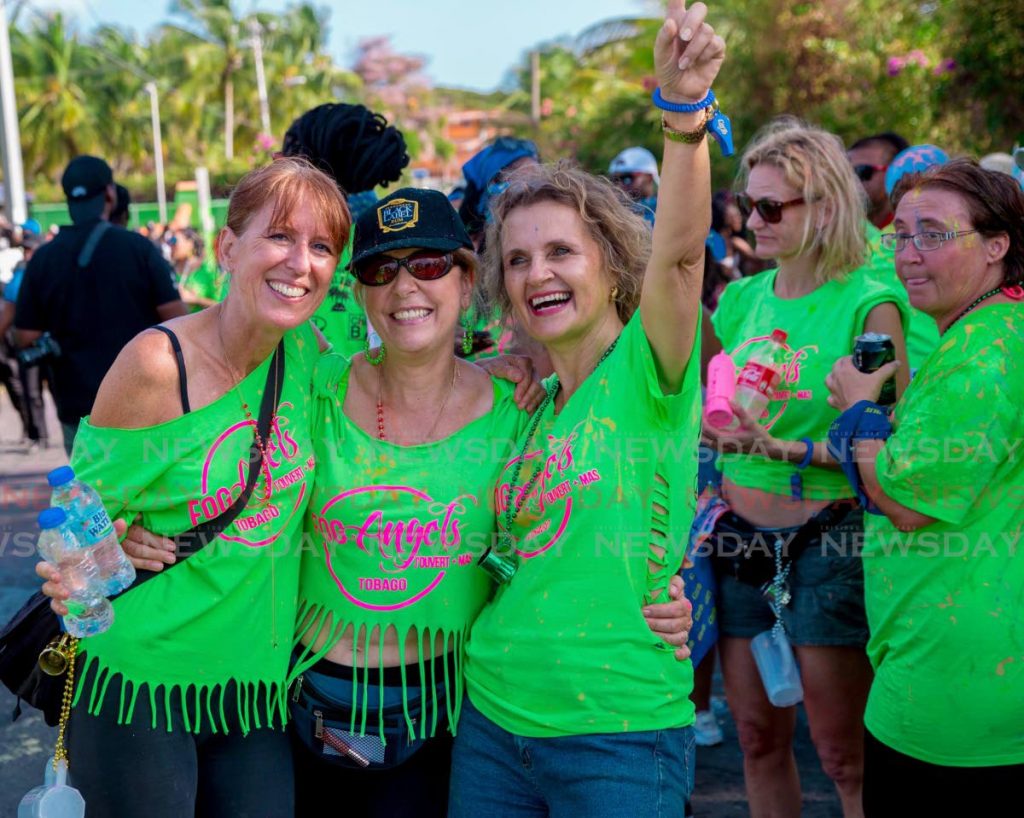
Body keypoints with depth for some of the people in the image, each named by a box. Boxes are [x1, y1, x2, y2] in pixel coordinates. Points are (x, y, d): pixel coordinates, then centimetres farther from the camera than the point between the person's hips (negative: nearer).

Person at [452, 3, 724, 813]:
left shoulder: (649, 371, -8)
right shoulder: (528, 402, 9)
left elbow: (678, 252, -27)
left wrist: (684, 111, -40)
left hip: (620, 736, -5)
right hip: (492, 721, 6)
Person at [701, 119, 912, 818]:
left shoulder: (869, 306, -10)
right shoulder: (742, 299, 7)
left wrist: (788, 450, -23)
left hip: (826, 540, -5)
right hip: (740, 536, 6)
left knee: (844, 754, 3)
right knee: (758, 738, 14)